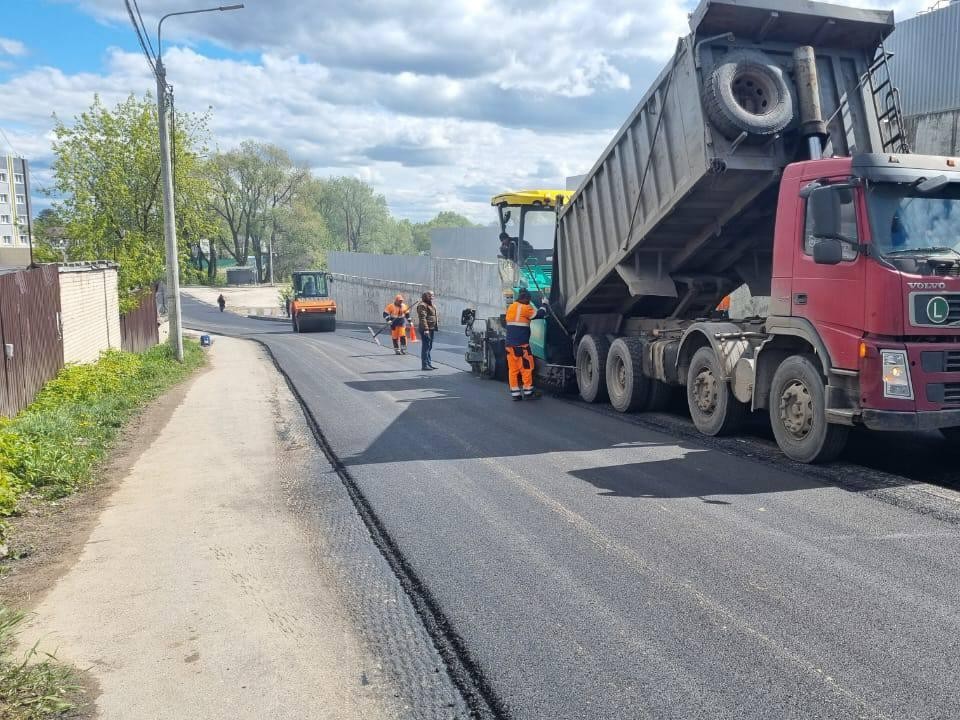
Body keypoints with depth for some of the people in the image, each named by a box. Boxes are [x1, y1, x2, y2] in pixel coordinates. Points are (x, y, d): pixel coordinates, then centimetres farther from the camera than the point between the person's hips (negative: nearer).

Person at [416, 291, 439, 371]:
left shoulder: (432, 305, 20)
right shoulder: (422, 305, -11)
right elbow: (422, 318, -20)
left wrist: (436, 326, 21)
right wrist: (425, 329, -26)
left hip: (431, 329, 10)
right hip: (426, 329, -10)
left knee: (429, 347, 16)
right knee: (426, 347, -9)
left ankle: (429, 363, 24)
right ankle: (424, 365, -7)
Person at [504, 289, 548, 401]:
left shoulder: (511, 308, 15)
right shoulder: (525, 308, -8)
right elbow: (539, 314, -7)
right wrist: (544, 304, 9)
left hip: (510, 344, 7)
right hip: (521, 345, -7)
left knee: (513, 369, 6)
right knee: (526, 367, 0)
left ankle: (515, 393, 5)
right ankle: (528, 392, 0)